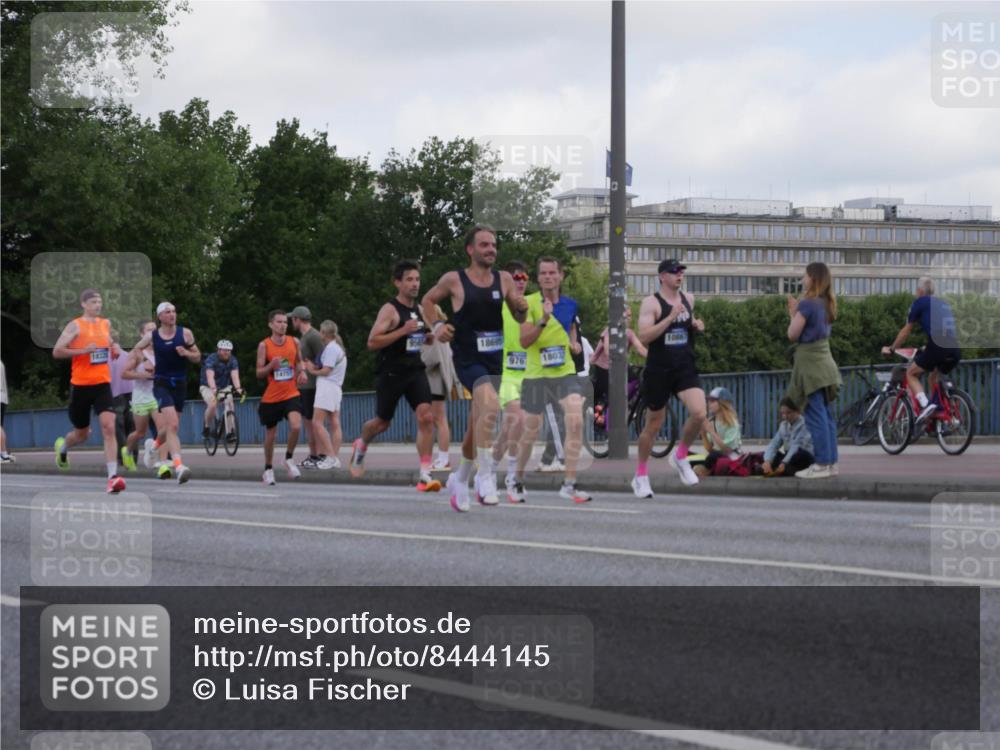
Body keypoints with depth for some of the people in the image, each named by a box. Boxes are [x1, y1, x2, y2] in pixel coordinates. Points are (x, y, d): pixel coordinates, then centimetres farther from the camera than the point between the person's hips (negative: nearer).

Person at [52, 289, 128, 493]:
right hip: (81, 385, -3)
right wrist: (83, 350, -21)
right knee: (82, 433, 12)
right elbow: (57, 352, -11)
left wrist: (115, 348, 6)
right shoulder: (75, 325, -6)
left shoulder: (106, 323, 10)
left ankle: (113, 476, -23)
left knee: (108, 427, -17)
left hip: (102, 384, 3)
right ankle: (63, 446, 49)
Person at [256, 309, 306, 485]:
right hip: (271, 397, -1)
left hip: (291, 394, 1)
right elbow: (259, 373, -3)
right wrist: (271, 366, -22)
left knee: (296, 426, -21)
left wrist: (302, 371, 0)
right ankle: (268, 469, 28)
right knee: (271, 434, 9)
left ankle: (289, 459, 3)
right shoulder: (264, 345, -5)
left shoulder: (294, 342, 3)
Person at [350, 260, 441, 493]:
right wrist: (403, 331, -24)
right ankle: (361, 446, 46)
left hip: (415, 371, 5)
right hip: (390, 374, -5)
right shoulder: (390, 310, -11)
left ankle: (425, 475, -16)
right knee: (382, 423, 11)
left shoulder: (420, 309, 11)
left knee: (426, 417, -15)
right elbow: (372, 342, -19)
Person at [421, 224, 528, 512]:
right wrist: (436, 325, -5)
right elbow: (428, 300, 12)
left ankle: (460, 478, 37)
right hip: (467, 359, -5)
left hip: (495, 359, 5)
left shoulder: (504, 279, 5)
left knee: (477, 426, 15)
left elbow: (519, 318, 12)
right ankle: (485, 477, -25)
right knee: (491, 405, -30)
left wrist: (522, 307, -10)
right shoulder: (454, 280, -4)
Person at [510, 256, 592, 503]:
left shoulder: (570, 304, 6)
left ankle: (569, 484, -12)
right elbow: (524, 341, -15)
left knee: (576, 421, -18)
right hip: (536, 374, -3)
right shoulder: (529, 302, -7)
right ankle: (518, 481, 29)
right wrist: (543, 320, -28)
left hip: (565, 372, 3)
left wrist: (574, 342, 6)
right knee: (531, 432, 6)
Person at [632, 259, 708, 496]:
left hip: (686, 369, 4)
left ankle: (681, 455, 6)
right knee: (653, 425, 6)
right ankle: (641, 475, 24)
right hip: (658, 370, -4)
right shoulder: (651, 303, -8)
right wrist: (671, 317, -25)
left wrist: (696, 325, 6)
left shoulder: (688, 299, 9)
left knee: (699, 413, -19)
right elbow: (644, 337, -19)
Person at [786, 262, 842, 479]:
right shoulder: (826, 304, 11)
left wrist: (793, 313, 4)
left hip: (810, 363, -9)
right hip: (824, 361, 9)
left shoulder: (808, 303, -14)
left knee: (816, 415, -7)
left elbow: (793, 334, -10)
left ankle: (822, 464, -8)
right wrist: (797, 311, 13)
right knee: (826, 415, 10)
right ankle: (831, 462, 11)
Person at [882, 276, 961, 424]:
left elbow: (906, 331, 16)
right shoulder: (944, 304, 28)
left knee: (911, 373, 12)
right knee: (933, 378, 28)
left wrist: (891, 349, 30)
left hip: (937, 347, -6)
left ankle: (925, 405, -11)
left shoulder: (920, 302, 11)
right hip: (955, 350, 6)